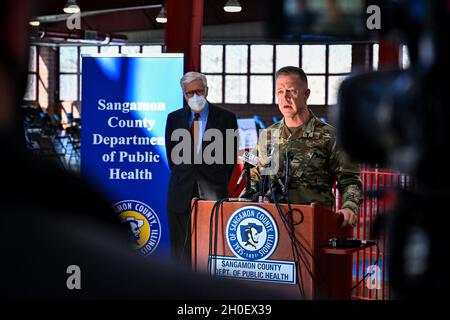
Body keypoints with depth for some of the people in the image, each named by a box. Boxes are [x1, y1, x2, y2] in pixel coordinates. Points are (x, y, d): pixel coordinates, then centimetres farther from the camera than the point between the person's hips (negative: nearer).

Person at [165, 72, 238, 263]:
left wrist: (220, 183, 5)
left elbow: (231, 156, 6)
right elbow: (172, 155, 15)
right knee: (182, 245, 3)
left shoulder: (226, 118, 2)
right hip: (183, 191, 2)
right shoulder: (174, 118, 9)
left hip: (213, 190, -2)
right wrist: (182, 179, 11)